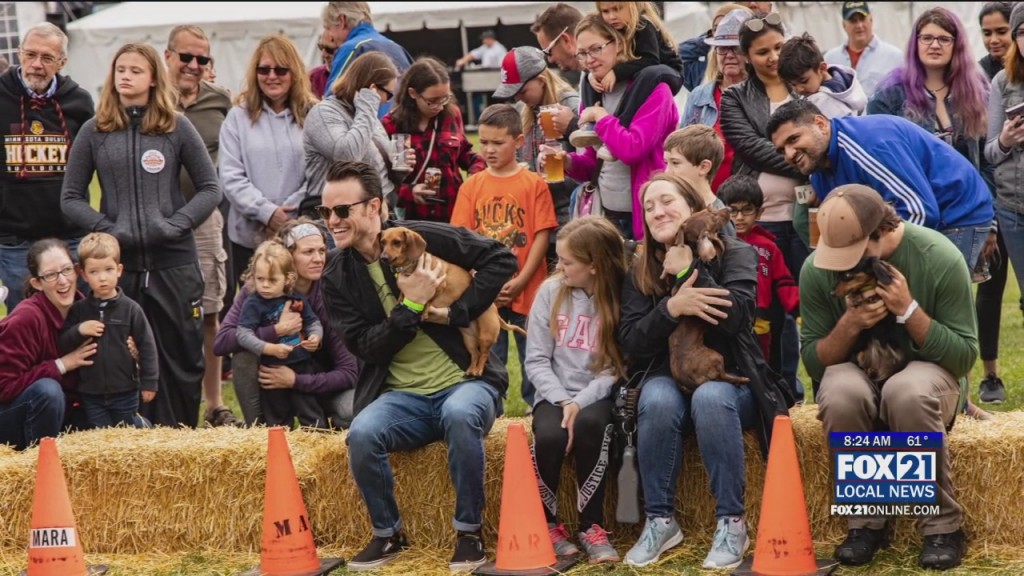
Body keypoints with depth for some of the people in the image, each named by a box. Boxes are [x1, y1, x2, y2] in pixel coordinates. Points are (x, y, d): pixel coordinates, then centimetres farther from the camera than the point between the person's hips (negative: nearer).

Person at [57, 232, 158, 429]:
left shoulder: (130, 309, -5)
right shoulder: (78, 310, 1)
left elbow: (146, 345, -3)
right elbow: (61, 346, 2)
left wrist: (149, 381, -5)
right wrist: (78, 331, -16)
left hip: (125, 392, -1)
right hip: (90, 394, 1)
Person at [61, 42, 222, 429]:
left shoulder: (176, 128, 4)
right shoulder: (95, 132, 6)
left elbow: (210, 189, 6)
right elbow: (70, 198, 8)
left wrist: (177, 224, -9)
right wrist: (105, 227, -8)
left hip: (174, 262, -1)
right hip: (118, 262, 1)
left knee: (182, 354, 2)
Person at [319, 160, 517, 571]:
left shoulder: (422, 237, -8)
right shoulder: (338, 275, 2)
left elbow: (502, 259, -8)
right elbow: (366, 346, -5)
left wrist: (456, 313, -14)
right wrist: (412, 305, -18)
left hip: (465, 382, -3)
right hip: (402, 397, 3)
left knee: (460, 415, -37)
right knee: (361, 434, -29)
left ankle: (469, 531, -16)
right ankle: (388, 534, -4)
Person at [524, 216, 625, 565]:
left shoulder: (623, 298, -6)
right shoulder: (550, 292, 1)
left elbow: (618, 367, -8)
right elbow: (536, 360, 1)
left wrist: (582, 402, -21)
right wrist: (562, 400, -14)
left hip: (598, 396, -1)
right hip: (555, 395, 2)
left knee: (589, 425, -36)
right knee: (549, 436, -32)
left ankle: (592, 526, -20)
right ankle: (547, 523, -6)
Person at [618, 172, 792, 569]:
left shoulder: (734, 254, -3)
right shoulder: (640, 270, 5)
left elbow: (736, 316, -21)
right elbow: (630, 341, -6)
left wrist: (688, 270, -19)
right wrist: (672, 306, -22)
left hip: (729, 378, -2)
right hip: (669, 379, 2)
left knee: (710, 398, -36)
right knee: (657, 401, -33)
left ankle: (731, 522, -29)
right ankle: (660, 520, -23)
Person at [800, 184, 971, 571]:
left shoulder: (940, 258, -16)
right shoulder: (816, 269, -10)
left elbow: (964, 358, -12)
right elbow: (814, 363, -2)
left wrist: (909, 310, -24)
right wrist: (850, 324, -21)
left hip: (924, 371, -2)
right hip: (858, 374, 2)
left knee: (908, 391, -38)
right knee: (840, 392, -35)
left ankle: (943, 527, -23)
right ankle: (867, 521, -18)